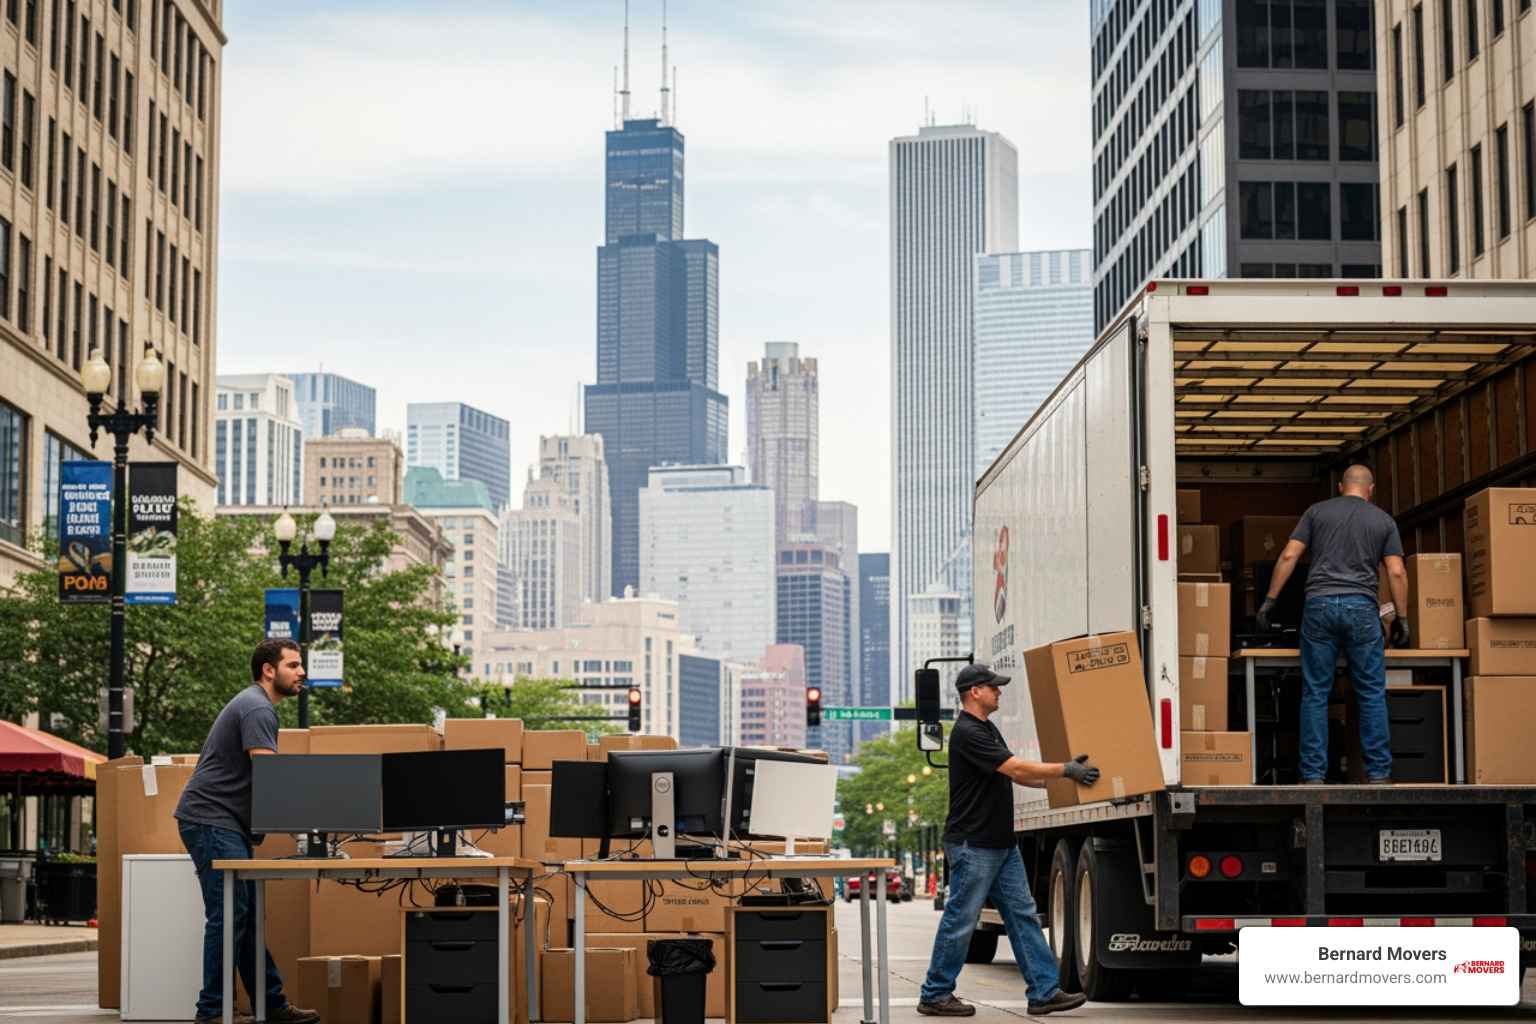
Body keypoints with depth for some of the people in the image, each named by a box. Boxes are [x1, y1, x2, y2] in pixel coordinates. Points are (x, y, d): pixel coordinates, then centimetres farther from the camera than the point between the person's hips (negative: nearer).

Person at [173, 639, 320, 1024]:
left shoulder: (257, 706, 19)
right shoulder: (257, 709, -14)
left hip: (231, 825, 11)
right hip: (210, 820, -11)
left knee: (249, 916, 10)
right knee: (228, 915, -10)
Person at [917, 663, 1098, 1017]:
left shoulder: (987, 729, 15)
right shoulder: (967, 733, -18)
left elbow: (1016, 775, 21)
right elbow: (1016, 768, -22)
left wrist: (1059, 778, 14)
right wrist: (1066, 770, -16)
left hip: (1002, 845, 10)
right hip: (972, 845, -10)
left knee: (1023, 915, 6)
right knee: (960, 920, -2)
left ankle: (1045, 991, 6)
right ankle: (934, 996, 8)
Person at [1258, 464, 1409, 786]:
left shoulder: (1317, 512, 13)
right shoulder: (1383, 520, 12)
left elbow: (1289, 556, 5)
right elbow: (1396, 572, 5)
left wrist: (1270, 599, 8)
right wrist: (1402, 617, 11)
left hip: (1320, 605, 1)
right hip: (1362, 608, 0)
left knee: (1315, 694, 2)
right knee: (1372, 694, 5)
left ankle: (1313, 775, 0)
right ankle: (1378, 774, 3)